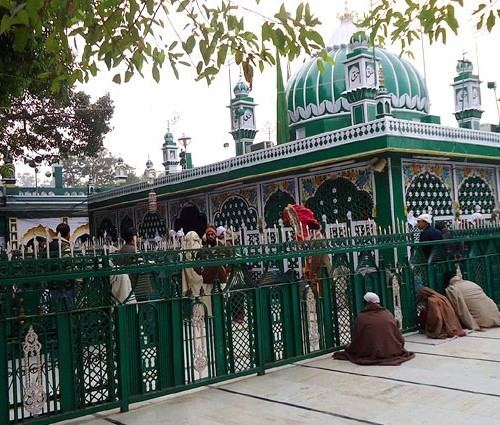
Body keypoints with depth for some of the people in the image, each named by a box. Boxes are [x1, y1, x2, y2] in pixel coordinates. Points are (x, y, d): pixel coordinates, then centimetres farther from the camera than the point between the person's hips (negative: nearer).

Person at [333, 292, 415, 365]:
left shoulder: (361, 317, -7)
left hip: (370, 353, -5)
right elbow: (398, 335, 6)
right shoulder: (388, 314, 2)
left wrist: (349, 348, 17)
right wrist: (398, 348, 23)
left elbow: (356, 338, -1)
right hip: (391, 351, 5)